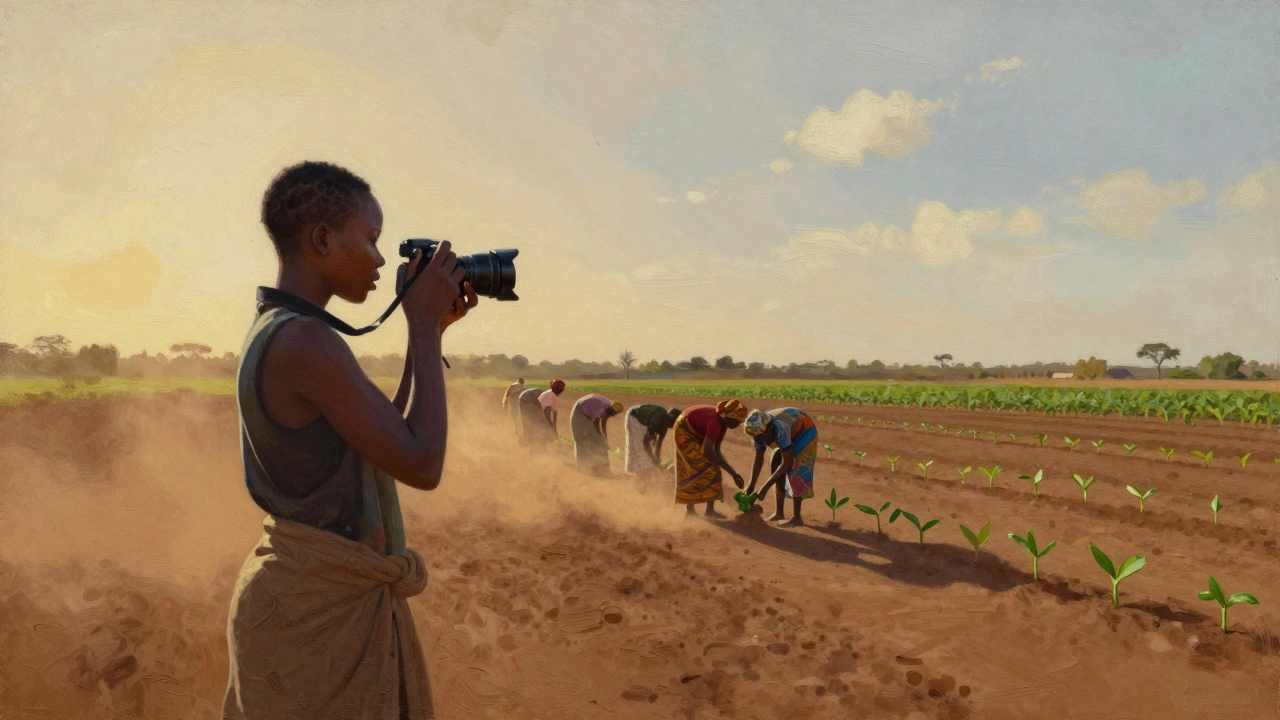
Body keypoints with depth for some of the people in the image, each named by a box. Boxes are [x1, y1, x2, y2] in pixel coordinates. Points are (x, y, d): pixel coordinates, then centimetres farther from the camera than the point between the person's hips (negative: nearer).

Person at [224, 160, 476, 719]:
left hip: (310, 590, 10)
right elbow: (421, 466, -22)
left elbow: (391, 435, 12)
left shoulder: (274, 333, 8)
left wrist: (429, 331, 9)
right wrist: (424, 327, -15)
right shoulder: (306, 343, -23)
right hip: (318, 610, -10)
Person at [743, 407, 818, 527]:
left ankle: (796, 518, -14)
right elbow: (758, 460, -6)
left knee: (797, 470, -18)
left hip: (805, 431, -8)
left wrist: (766, 486, -34)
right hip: (792, 435, 8)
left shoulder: (780, 430, -42)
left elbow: (787, 462, -36)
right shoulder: (759, 431, -19)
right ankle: (779, 513, 9)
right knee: (776, 465, 0)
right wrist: (751, 486, -6)